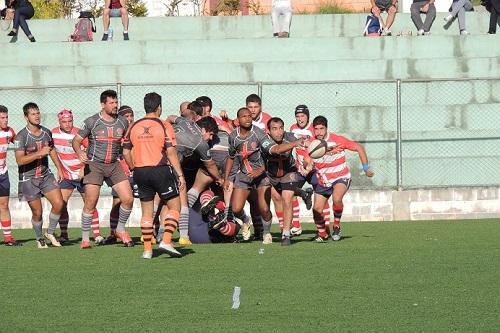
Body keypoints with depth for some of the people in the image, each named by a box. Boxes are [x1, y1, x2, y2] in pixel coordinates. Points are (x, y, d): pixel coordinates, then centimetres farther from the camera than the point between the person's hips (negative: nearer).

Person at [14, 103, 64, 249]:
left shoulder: (46, 132, 3)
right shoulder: (21, 136, -16)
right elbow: (19, 160, -25)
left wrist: (59, 168, 24)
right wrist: (39, 153, -30)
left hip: (46, 175, 5)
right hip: (28, 178, -5)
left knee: (58, 204, -9)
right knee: (37, 212, -2)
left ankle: (50, 233, 12)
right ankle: (39, 238, 22)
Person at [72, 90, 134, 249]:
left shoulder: (122, 122, 4)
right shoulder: (92, 122, -5)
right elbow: (76, 140, -2)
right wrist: (80, 153, -22)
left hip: (114, 165, 3)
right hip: (94, 165, -3)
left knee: (128, 199, -6)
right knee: (90, 203, -8)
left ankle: (121, 229, 17)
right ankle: (85, 238, 5)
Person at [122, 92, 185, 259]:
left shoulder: (134, 127, 6)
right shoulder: (163, 126, -7)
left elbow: (126, 152, 7)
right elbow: (171, 151, -11)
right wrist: (180, 175, -9)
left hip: (140, 172, 4)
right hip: (160, 170, -4)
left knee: (146, 212, 11)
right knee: (174, 206, 7)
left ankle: (147, 249, 9)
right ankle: (166, 240, -7)